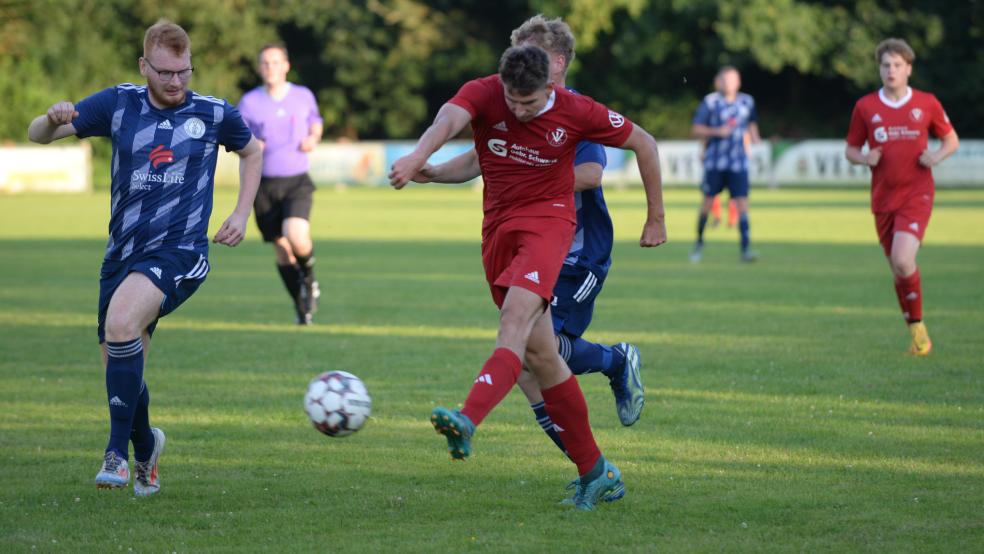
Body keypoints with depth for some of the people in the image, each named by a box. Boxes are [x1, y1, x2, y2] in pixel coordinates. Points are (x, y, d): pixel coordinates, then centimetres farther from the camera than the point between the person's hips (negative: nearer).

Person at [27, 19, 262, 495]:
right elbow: (38, 135, 4)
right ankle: (145, 448, 39)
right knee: (121, 373, 7)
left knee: (120, 321, -32)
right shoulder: (119, 104, 2)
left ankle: (118, 450, -23)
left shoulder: (214, 114, 0)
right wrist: (53, 119, -20)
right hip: (123, 253, 4)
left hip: (178, 252, -4)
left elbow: (252, 152, 20)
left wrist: (241, 215, 9)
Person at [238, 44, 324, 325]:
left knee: (296, 236, -25)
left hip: (297, 182, -1)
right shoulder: (249, 102, -1)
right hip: (265, 185, 1)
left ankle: (308, 277, 7)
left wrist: (314, 138, -2)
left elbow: (316, 121, 20)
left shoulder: (303, 96, 2)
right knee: (281, 249, 3)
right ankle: (302, 307, 21)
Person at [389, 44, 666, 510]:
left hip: (548, 218, -4)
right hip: (498, 226, 4)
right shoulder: (482, 94, -9)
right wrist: (419, 157, -56)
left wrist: (656, 218, 10)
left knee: (515, 320, -30)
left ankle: (468, 422, -49)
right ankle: (595, 471, 15)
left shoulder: (575, 112, -9)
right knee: (540, 353, 6)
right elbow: (449, 118, -33)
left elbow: (642, 143, 6)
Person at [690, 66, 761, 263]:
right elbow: (696, 129, -4)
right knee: (708, 202, 7)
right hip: (714, 163, -2)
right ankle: (699, 242, 28)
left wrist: (754, 137, 5)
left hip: (738, 163, 2)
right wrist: (717, 131, -19)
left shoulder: (747, 102, 8)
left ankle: (745, 249, -13)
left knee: (742, 202, -9)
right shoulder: (710, 102, -4)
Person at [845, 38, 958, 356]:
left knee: (902, 260, -21)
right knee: (896, 267, 7)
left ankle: (918, 326, -4)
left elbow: (951, 140, 12)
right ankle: (915, 332, 22)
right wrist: (865, 158, -11)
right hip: (883, 198, 3)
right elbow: (850, 150, 12)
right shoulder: (865, 107, 3)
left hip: (916, 194, -3)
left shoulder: (927, 103, 1)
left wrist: (936, 157, -9)